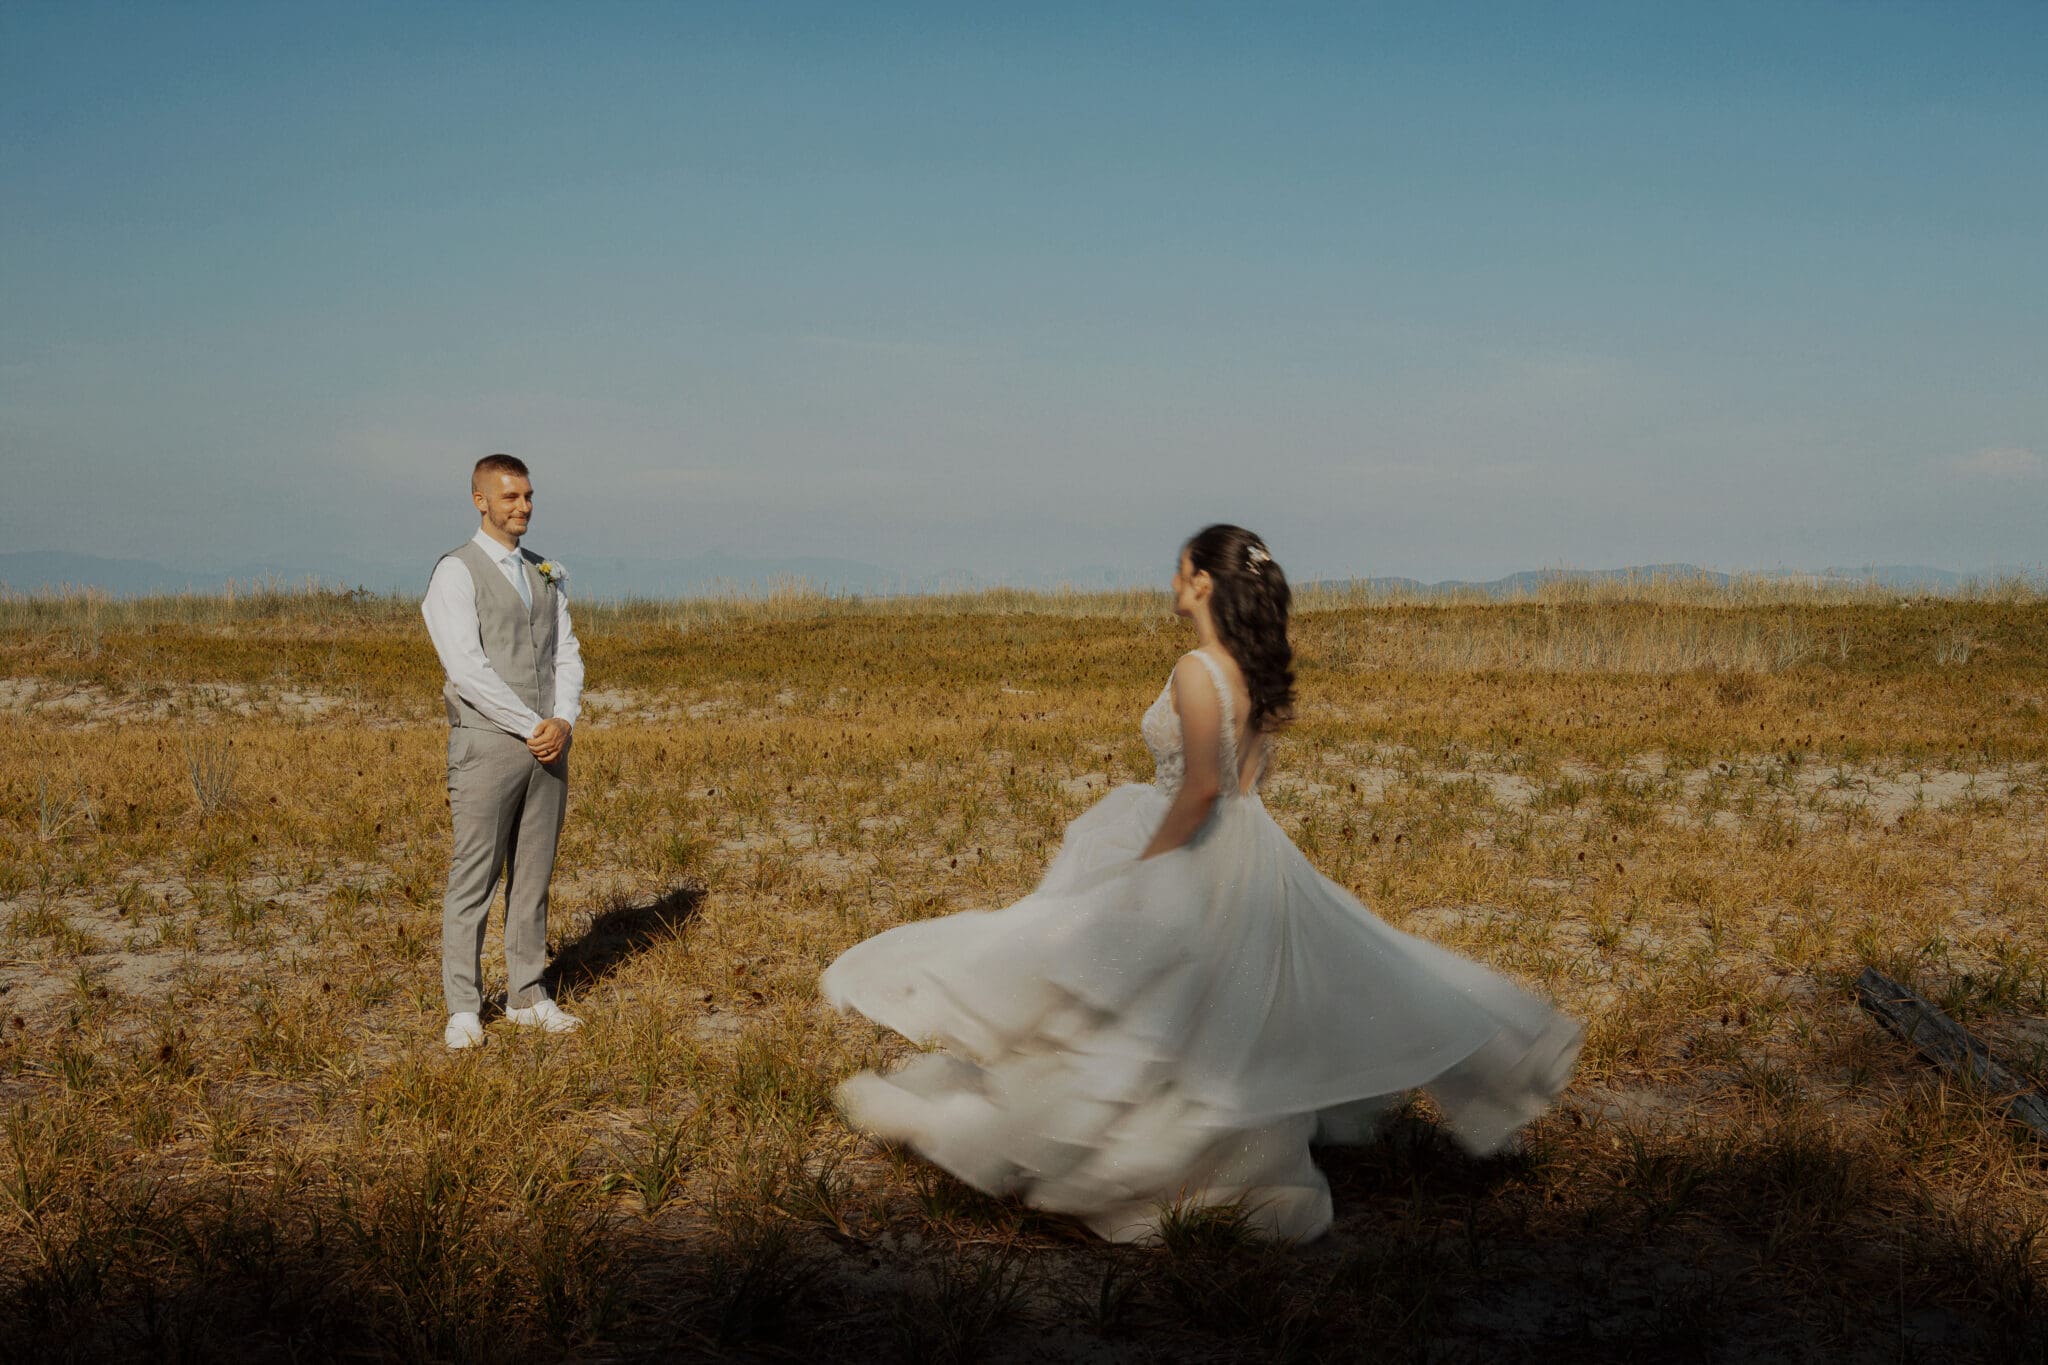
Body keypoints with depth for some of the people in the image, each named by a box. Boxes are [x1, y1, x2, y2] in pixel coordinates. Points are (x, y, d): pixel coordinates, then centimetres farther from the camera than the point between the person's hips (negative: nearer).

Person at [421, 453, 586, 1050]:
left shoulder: (547, 576, 15)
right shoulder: (455, 574, -6)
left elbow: (566, 656, 9)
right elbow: (467, 669, -15)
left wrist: (563, 722, -9)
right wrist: (533, 727, -15)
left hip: (547, 748, 6)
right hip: (488, 746, -6)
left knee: (534, 876, 10)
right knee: (473, 879, -1)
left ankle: (528, 997, 18)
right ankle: (463, 1010, 6)